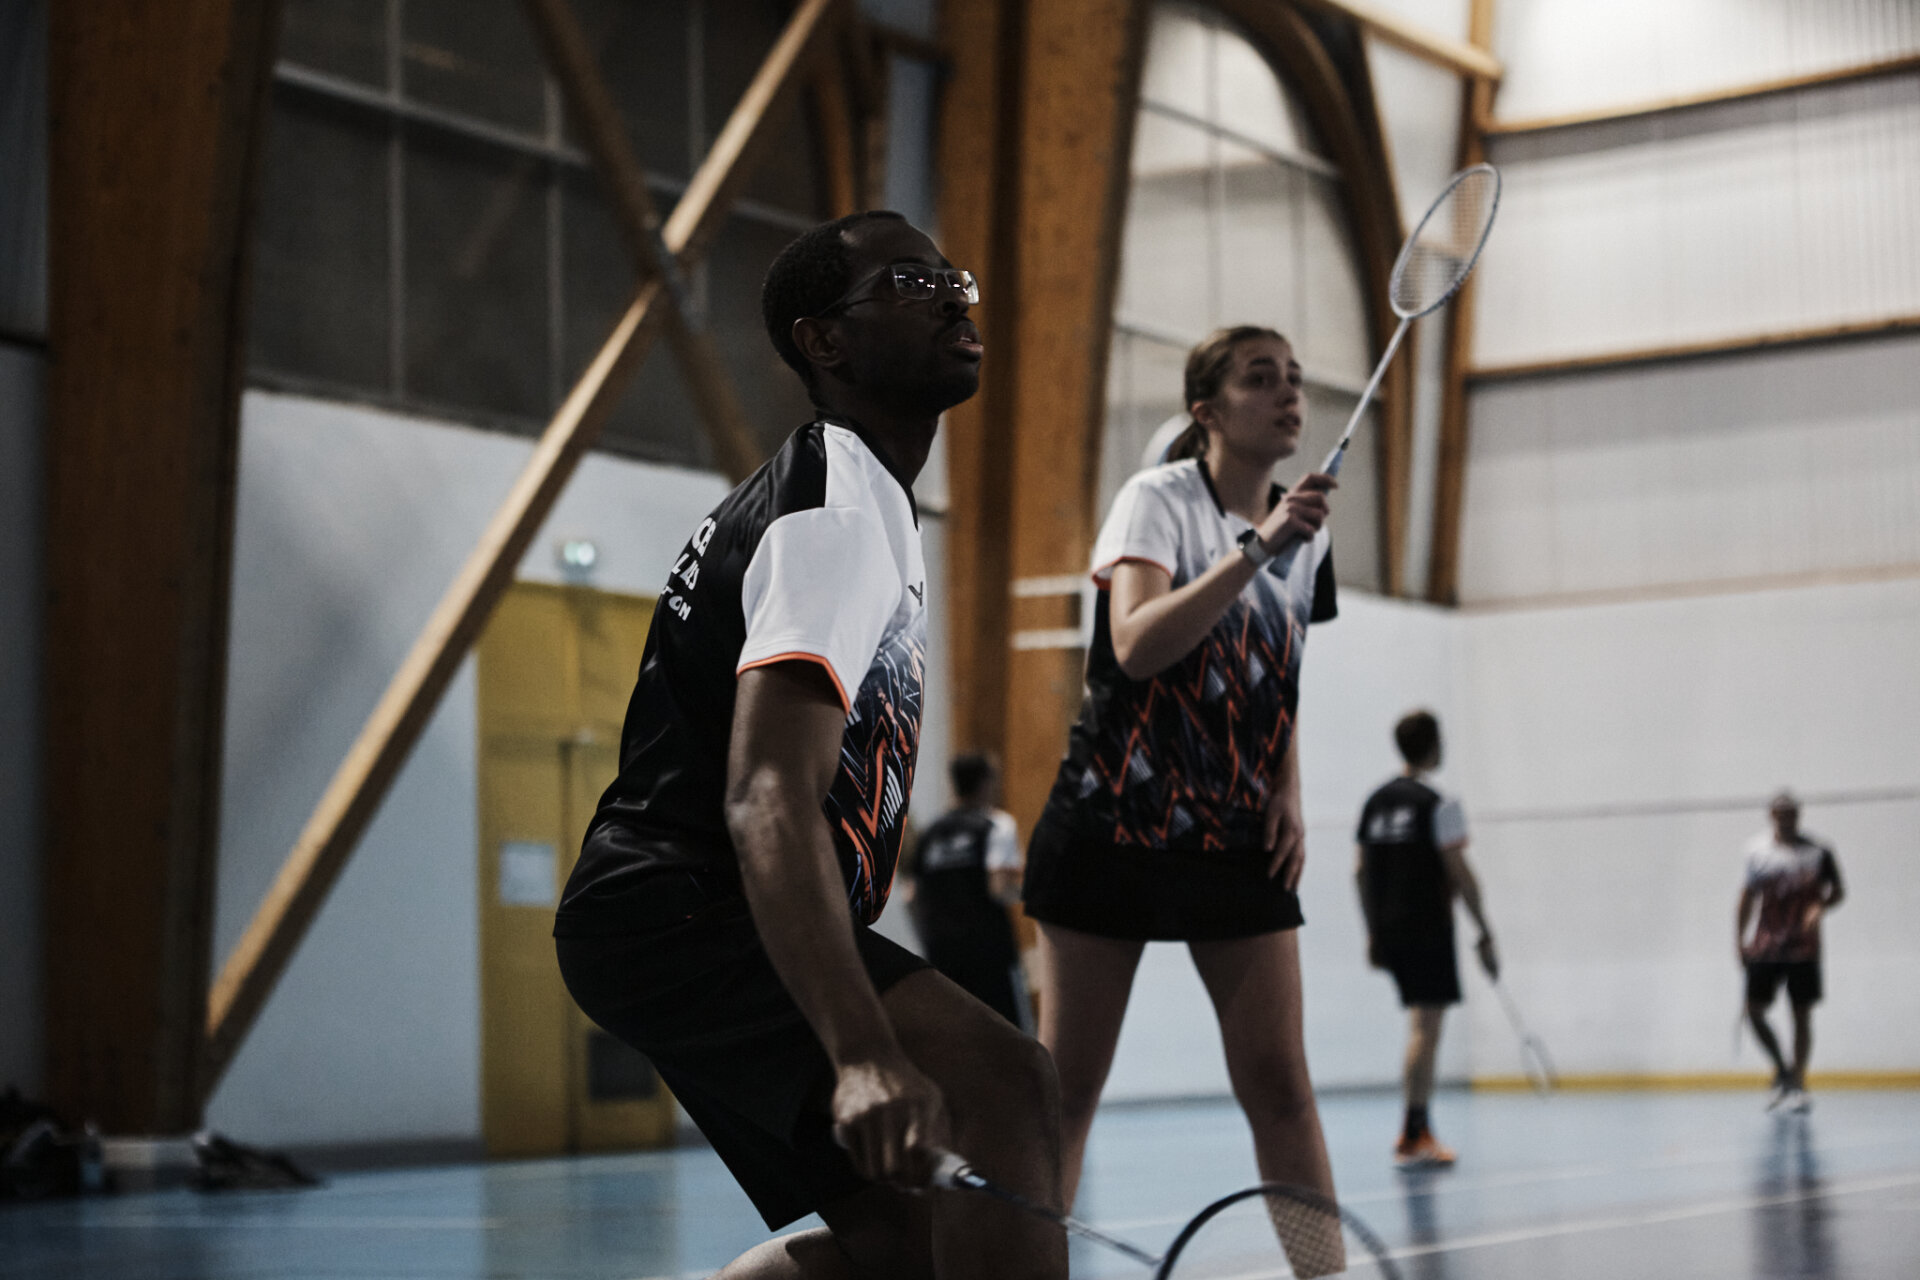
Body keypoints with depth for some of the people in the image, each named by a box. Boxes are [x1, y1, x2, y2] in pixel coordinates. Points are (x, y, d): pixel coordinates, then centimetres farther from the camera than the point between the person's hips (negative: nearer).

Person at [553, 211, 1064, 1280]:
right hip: (685, 910, -11)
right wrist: (864, 1057, -45)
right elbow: (770, 802, -32)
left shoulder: (855, 495, 18)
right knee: (1006, 1087, -27)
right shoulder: (838, 513, -16)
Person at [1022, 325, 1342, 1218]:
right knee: (1067, 1084, 0)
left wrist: (1286, 792, 6)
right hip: (1113, 826, -4)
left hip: (1237, 841, 4)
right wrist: (1254, 550, -31)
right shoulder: (1157, 499, -8)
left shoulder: (1305, 529, 9)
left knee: (1278, 1081, -3)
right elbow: (1136, 646, -26)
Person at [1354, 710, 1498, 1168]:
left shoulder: (1376, 802, 11)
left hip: (1388, 930, 7)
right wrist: (1485, 934, -5)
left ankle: (1420, 1131, 17)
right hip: (1428, 931, -7)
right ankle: (1412, 1138, -7)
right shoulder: (1438, 804, -9)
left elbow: (1361, 872, 13)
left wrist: (1373, 933, 19)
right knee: (1425, 1030, -5)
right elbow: (1460, 874, -11)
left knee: (1422, 1026, 15)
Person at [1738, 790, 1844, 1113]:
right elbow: (1747, 898, 11)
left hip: (1803, 948, -1)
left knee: (1802, 1014, 0)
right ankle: (1781, 1069, 18)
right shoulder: (1757, 852, 4)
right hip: (1764, 948, 1)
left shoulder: (1817, 853, 0)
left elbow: (1837, 892, 8)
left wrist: (1820, 908, -13)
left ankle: (1797, 1083, 7)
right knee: (1754, 1011, -3)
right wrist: (1739, 938, 6)